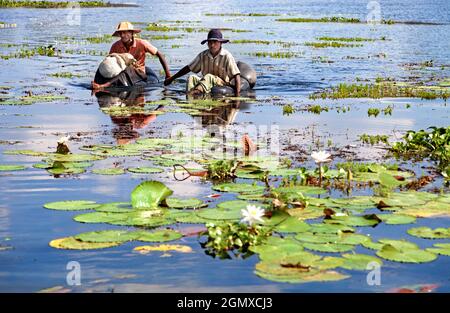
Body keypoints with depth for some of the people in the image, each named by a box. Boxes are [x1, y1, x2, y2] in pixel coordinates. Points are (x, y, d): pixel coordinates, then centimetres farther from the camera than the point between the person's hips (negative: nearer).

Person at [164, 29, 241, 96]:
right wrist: (172, 78, 14)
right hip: (206, 84, 5)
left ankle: (198, 91, -61)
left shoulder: (226, 56, -7)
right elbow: (188, 68, 15)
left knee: (208, 77, -32)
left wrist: (237, 93, -26)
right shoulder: (203, 55, 7)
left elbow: (236, 75, -12)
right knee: (192, 78, -20)